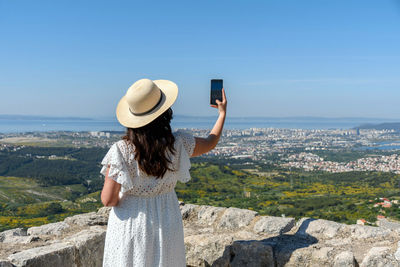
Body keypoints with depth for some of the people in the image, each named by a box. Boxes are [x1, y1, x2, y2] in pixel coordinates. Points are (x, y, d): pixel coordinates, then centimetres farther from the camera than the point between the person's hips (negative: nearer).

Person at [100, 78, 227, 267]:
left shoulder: (120, 151, -20)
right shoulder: (178, 144, -13)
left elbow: (108, 200, -18)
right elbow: (210, 142, 8)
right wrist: (222, 113, 22)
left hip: (130, 223, -2)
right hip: (167, 221, 2)